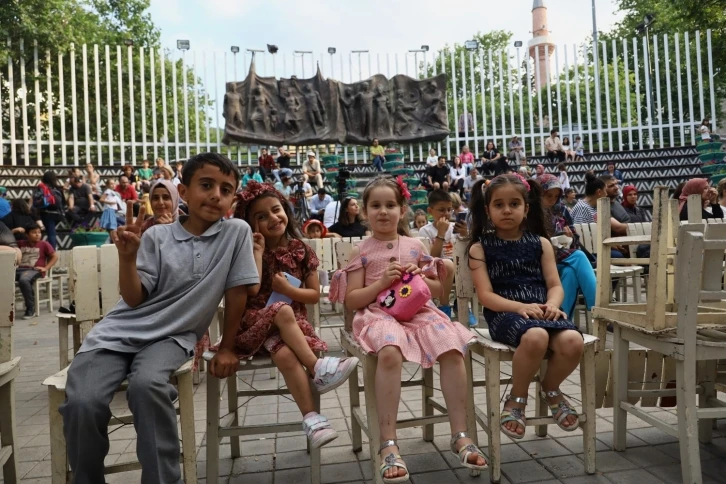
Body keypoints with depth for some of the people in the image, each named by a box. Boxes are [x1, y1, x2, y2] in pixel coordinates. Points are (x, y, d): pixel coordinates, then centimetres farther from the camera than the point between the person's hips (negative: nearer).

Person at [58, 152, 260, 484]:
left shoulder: (237, 232, -6)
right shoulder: (157, 237, -2)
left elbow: (237, 292, -1)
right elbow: (133, 299, -2)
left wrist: (227, 349, 2)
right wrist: (127, 257, -18)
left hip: (172, 336, -1)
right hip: (121, 332, 2)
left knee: (146, 385, -33)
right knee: (82, 402, -21)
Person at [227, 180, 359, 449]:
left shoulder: (301, 251, 4)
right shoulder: (249, 250, 0)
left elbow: (315, 295, 6)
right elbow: (251, 289, -18)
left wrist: (287, 289, -12)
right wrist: (259, 250, -12)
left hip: (293, 323, 1)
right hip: (256, 323, -1)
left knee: (285, 354, -33)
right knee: (282, 311, -35)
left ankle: (310, 418, -32)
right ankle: (318, 368, -32)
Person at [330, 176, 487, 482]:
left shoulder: (415, 246, 14)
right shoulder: (361, 252, 7)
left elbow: (438, 289, 19)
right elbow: (351, 300, 2)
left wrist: (421, 278, -3)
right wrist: (381, 282, -11)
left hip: (419, 311, 3)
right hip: (379, 315, -3)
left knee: (452, 349, -26)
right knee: (390, 352, -38)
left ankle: (460, 435, -13)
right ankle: (388, 444, -29)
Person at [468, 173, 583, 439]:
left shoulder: (541, 243, 15)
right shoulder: (480, 248, 5)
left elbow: (555, 285, 9)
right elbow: (486, 295, -4)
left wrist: (552, 305, -15)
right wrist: (520, 307, -20)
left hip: (541, 310, 4)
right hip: (504, 313, -3)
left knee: (573, 341, -28)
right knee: (536, 337, -37)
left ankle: (550, 389, 9)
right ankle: (516, 399, -5)